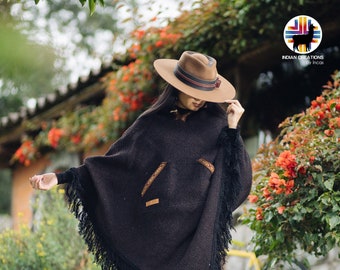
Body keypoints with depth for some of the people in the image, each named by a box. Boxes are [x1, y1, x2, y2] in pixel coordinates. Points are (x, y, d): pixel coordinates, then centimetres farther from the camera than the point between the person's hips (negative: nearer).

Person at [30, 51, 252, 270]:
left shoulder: (216, 123, 1)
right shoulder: (152, 123, 4)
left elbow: (239, 179, -5)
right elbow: (113, 162, 4)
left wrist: (232, 128, -14)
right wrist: (61, 178, -4)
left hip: (198, 235, -1)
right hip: (154, 230, 1)